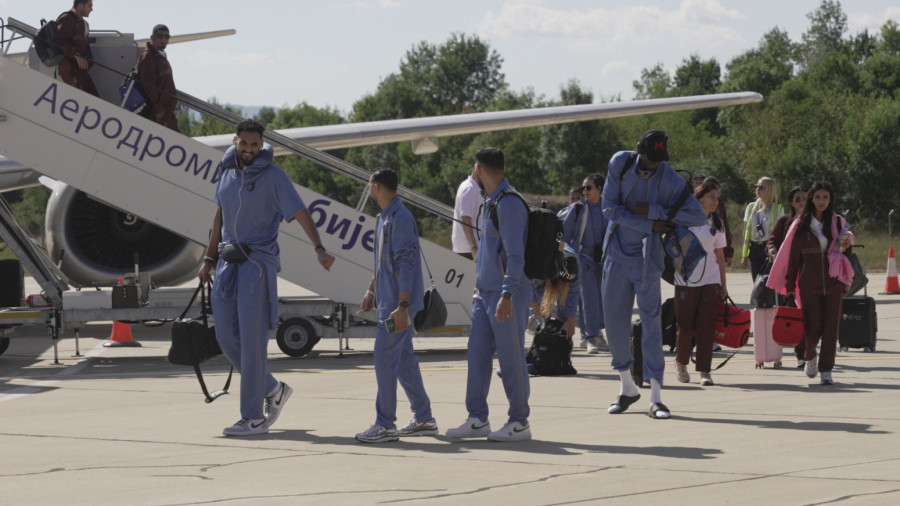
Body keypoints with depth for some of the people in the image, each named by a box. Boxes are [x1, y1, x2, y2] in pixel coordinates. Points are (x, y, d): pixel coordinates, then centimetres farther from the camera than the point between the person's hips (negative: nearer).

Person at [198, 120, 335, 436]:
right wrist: (209, 259, 20)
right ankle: (272, 390, 24)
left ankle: (253, 417, -5)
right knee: (226, 336, 5)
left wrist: (319, 249, -28)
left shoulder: (272, 176, -7)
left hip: (257, 263, -6)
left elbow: (300, 213, -14)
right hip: (229, 264, 6)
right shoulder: (227, 172, 11)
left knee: (252, 338, -8)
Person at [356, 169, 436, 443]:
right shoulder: (384, 218, 15)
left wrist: (402, 306, -26)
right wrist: (371, 290, 28)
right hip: (387, 302, 10)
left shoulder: (400, 219, -17)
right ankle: (423, 419, 19)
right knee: (404, 359, 13)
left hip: (397, 304, -10)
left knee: (385, 359, -9)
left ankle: (385, 425, -6)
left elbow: (406, 264, -22)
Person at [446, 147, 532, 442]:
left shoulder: (509, 204, -15)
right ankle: (477, 420, 15)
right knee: (477, 353, 9)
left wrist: (507, 295, -25)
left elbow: (515, 255, -20)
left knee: (511, 358, -3)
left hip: (507, 295, -10)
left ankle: (519, 423, 4)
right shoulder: (491, 203, 15)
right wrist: (480, 286, 24)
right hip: (486, 293, 10)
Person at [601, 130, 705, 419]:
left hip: (646, 258, -2)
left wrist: (654, 211, -20)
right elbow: (609, 207, -9)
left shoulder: (670, 180, -10)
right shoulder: (620, 164, -5)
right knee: (614, 322, 5)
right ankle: (627, 388, 22)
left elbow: (698, 217, -13)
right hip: (617, 254, 2)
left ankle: (656, 398, -7)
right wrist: (648, 226, -16)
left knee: (651, 323, -6)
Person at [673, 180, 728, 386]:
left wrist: (723, 284, 10)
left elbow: (720, 256, 12)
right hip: (686, 281, -2)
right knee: (685, 325, 1)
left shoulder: (717, 225, 10)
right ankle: (681, 363, 24)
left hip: (710, 281, 2)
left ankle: (704, 371, -3)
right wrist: (678, 266, -9)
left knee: (707, 327, -5)